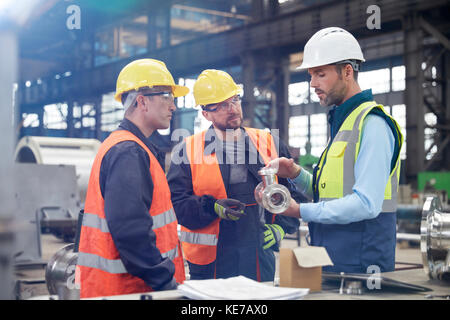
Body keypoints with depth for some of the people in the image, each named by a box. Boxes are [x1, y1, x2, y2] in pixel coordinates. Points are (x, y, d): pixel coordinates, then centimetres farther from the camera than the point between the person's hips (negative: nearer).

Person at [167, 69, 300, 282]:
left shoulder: (269, 145, 9)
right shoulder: (187, 151, 1)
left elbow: (293, 193, 14)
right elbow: (175, 203, -5)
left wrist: (280, 227, -1)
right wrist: (213, 208, -19)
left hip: (259, 257, 2)